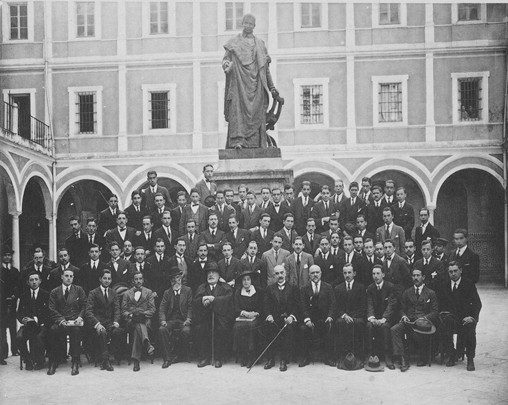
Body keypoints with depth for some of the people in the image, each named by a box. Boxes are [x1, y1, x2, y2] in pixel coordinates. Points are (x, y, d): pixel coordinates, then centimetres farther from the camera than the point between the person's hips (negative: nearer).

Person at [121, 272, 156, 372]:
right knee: (138, 326, -36)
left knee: (138, 329, -35)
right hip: (131, 321, 0)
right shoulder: (126, 294, 19)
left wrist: (143, 313, -13)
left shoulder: (149, 292, 16)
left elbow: (152, 310, 8)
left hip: (145, 320, 0)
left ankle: (136, 360, -45)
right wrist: (130, 315, -13)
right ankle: (147, 344, -61)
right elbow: (123, 311, 10)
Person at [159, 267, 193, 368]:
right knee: (162, 329, -28)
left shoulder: (188, 290, 10)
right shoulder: (167, 292, 15)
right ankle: (168, 358, -22)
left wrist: (188, 320, -13)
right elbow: (162, 309, 5)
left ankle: (181, 355, -12)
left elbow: (190, 307, 3)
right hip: (170, 320, 2)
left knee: (186, 331, -33)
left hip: (183, 320, -2)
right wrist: (163, 320, -14)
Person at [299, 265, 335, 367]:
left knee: (329, 326, -29)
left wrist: (330, 316, -13)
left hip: (325, 319, 0)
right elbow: (303, 306, 2)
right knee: (304, 328, -28)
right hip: (310, 319, 0)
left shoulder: (328, 287, 12)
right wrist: (307, 319, -14)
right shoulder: (304, 289, 11)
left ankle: (329, 358, -13)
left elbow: (332, 304, 4)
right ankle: (306, 357, -11)